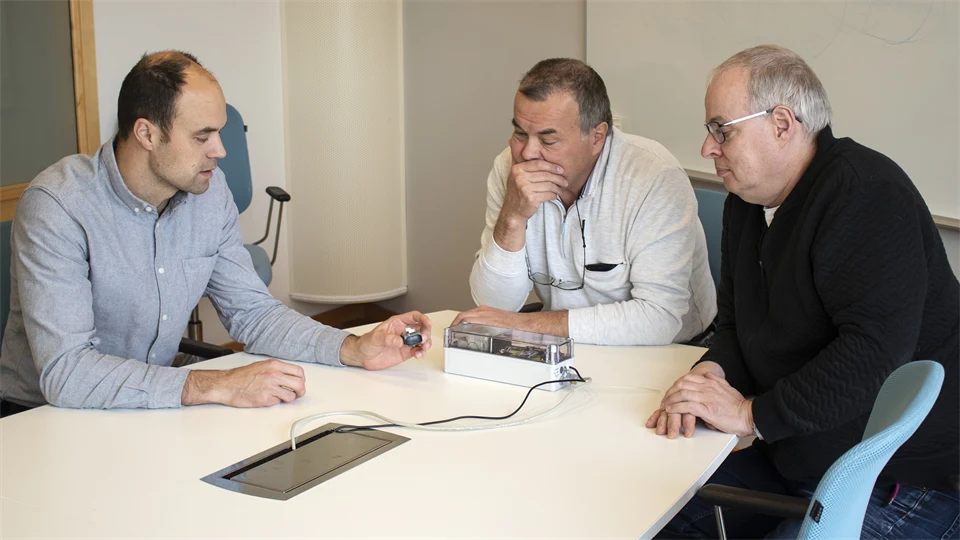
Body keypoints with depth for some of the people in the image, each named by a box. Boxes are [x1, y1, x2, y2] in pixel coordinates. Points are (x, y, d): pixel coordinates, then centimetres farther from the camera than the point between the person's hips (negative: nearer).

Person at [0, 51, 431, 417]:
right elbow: (64, 373, -29)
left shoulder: (209, 191, -3)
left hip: (153, 407, 5)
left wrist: (357, 350, -10)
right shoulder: (57, 206, -22)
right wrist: (216, 387, -33)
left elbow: (251, 310, 5)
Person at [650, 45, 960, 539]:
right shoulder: (747, 202, 9)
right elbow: (738, 325, 14)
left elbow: (875, 352, -29)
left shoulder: (866, 193, -21)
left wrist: (751, 414, -24)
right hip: (796, 458, 8)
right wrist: (710, 372, -9)